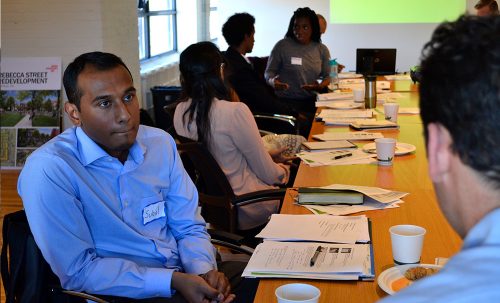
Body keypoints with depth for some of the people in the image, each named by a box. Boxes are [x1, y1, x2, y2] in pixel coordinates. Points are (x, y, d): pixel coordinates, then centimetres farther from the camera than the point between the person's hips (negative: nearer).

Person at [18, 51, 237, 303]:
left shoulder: (161, 143, 3)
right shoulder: (48, 170, -16)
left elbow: (189, 228, 8)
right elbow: (79, 271, -16)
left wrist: (204, 271, -12)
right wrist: (172, 281, -21)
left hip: (183, 279, 6)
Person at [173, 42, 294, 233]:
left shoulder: (180, 112, -6)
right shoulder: (235, 111, -27)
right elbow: (267, 173, -16)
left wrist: (266, 155, 17)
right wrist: (283, 171, 7)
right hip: (242, 211, -6)